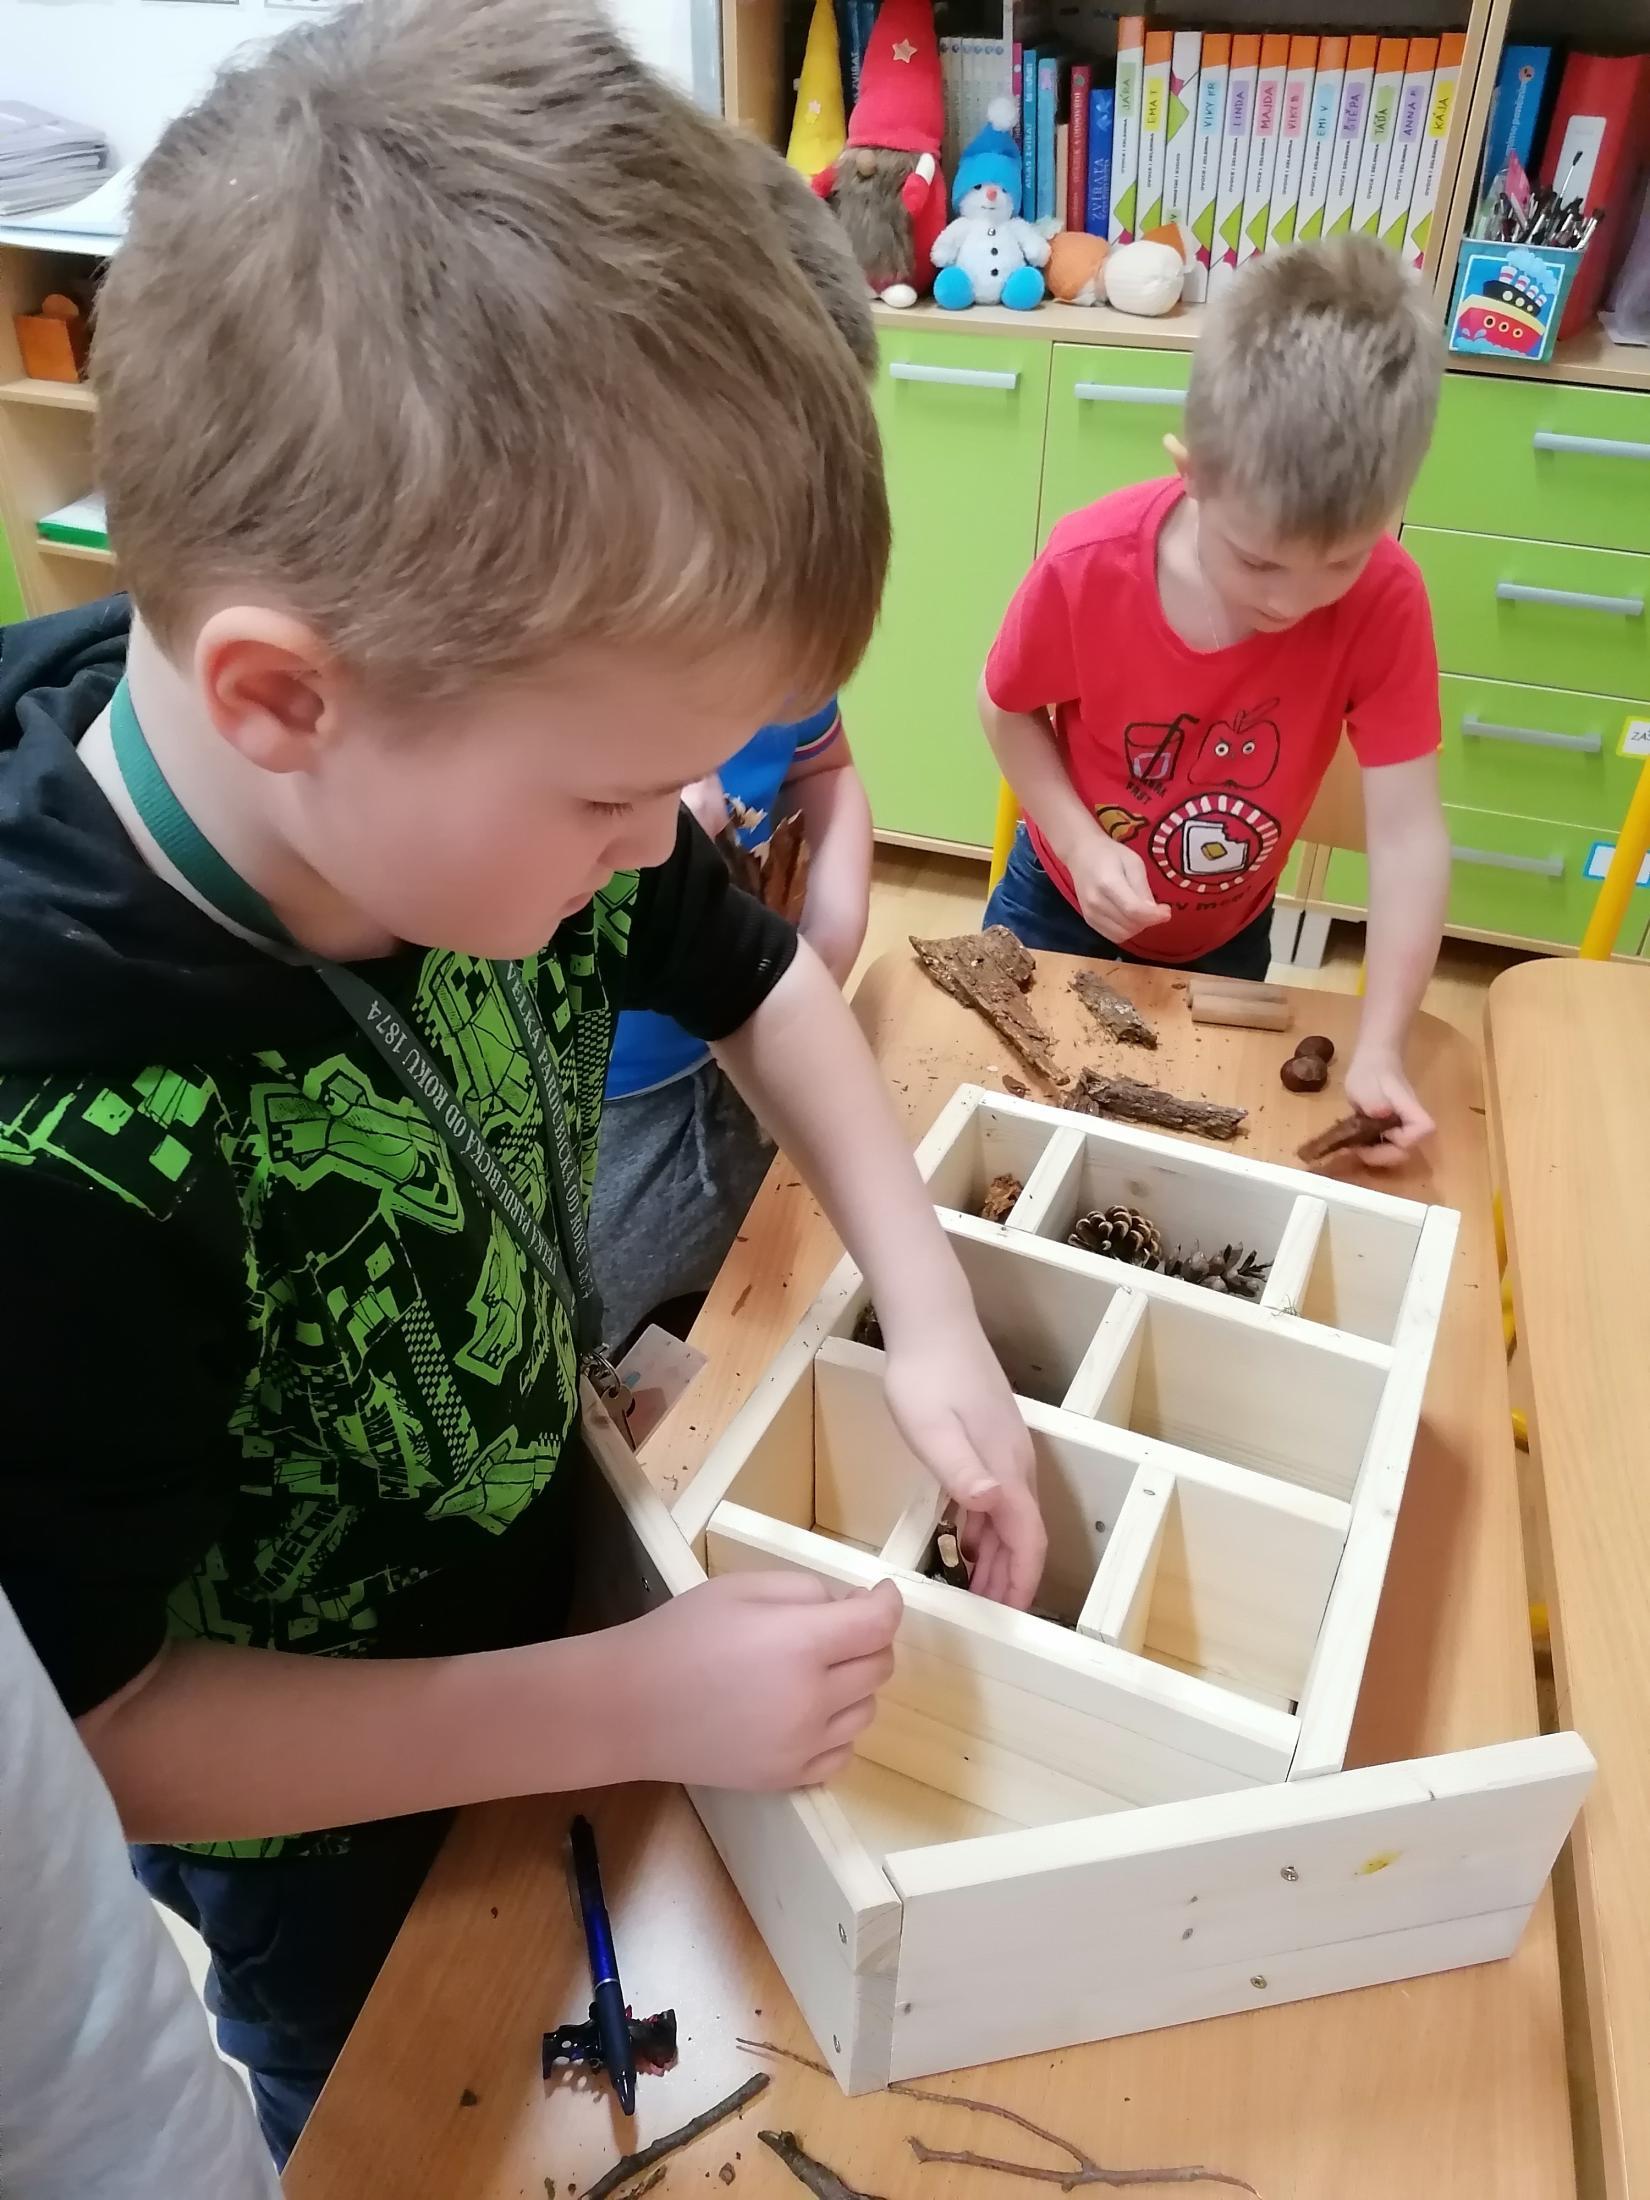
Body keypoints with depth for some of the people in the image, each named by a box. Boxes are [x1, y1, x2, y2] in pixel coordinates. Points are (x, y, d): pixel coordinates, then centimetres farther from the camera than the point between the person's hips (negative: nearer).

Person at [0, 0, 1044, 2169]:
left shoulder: (470, 756, -26)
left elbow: (755, 979, -6)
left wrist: (932, 1317, -16)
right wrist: (637, 1705, -28)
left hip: (547, 1565, 4)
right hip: (327, 1832, -4)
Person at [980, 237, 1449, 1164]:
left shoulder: (1385, 601, -27)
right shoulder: (1089, 565, -28)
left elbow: (1409, 834, -27)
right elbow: (1008, 711, -10)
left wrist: (1379, 1050, -33)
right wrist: (1081, 846, -25)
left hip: (1222, 937, 1)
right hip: (1065, 904, 0)